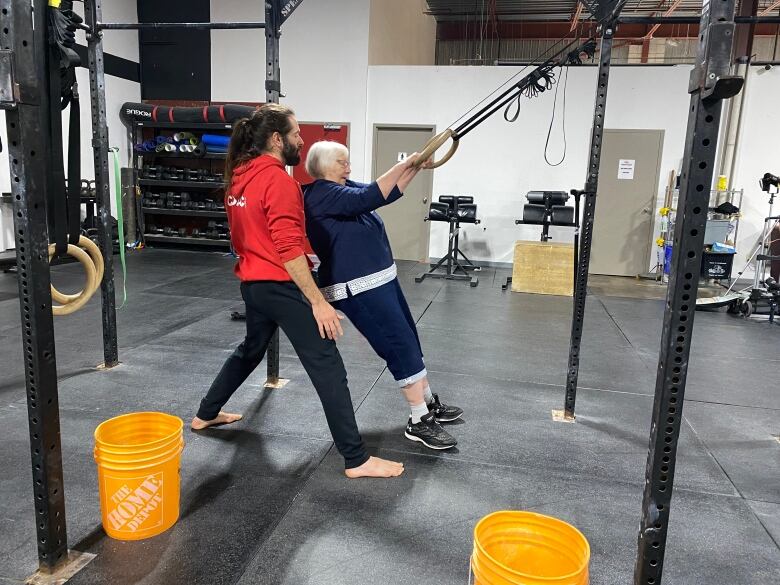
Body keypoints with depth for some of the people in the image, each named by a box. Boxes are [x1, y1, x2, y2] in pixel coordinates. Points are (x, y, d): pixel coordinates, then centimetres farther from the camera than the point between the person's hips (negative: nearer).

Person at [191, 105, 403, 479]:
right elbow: (288, 250, -24)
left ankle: (205, 415, 46)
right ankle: (356, 460, -3)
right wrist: (318, 302, -23)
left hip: (253, 283, 9)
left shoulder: (239, 177, 10)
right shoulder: (278, 180, -17)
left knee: (250, 350, 30)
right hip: (281, 286, -9)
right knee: (328, 367, -6)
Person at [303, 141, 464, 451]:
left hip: (381, 279, 10)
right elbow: (368, 198, -26)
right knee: (401, 344, -9)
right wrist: (403, 165, -20)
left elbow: (387, 194, 13)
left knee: (409, 339, 15)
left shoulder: (343, 187, 13)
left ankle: (429, 403, 30)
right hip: (359, 288, -10)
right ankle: (419, 422, 0)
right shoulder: (320, 194, -14)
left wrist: (415, 168, 2)